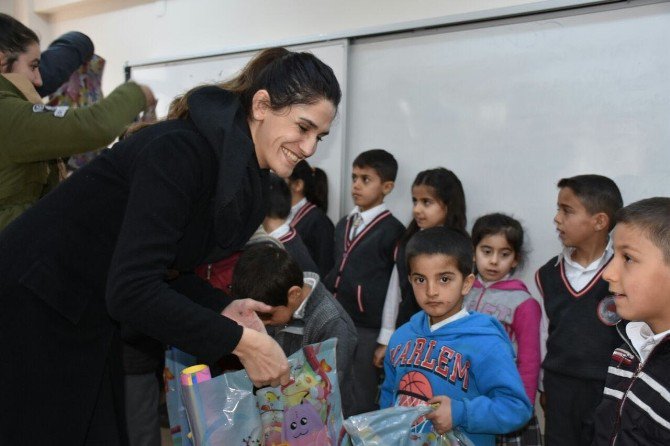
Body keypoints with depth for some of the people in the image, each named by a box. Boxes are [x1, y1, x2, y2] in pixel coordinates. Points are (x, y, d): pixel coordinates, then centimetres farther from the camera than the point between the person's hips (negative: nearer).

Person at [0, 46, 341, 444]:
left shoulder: (247, 177, 1)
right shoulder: (181, 151, -27)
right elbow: (131, 290, -31)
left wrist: (221, 309, -7)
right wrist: (239, 341, -27)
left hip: (89, 317, 8)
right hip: (34, 306, -8)